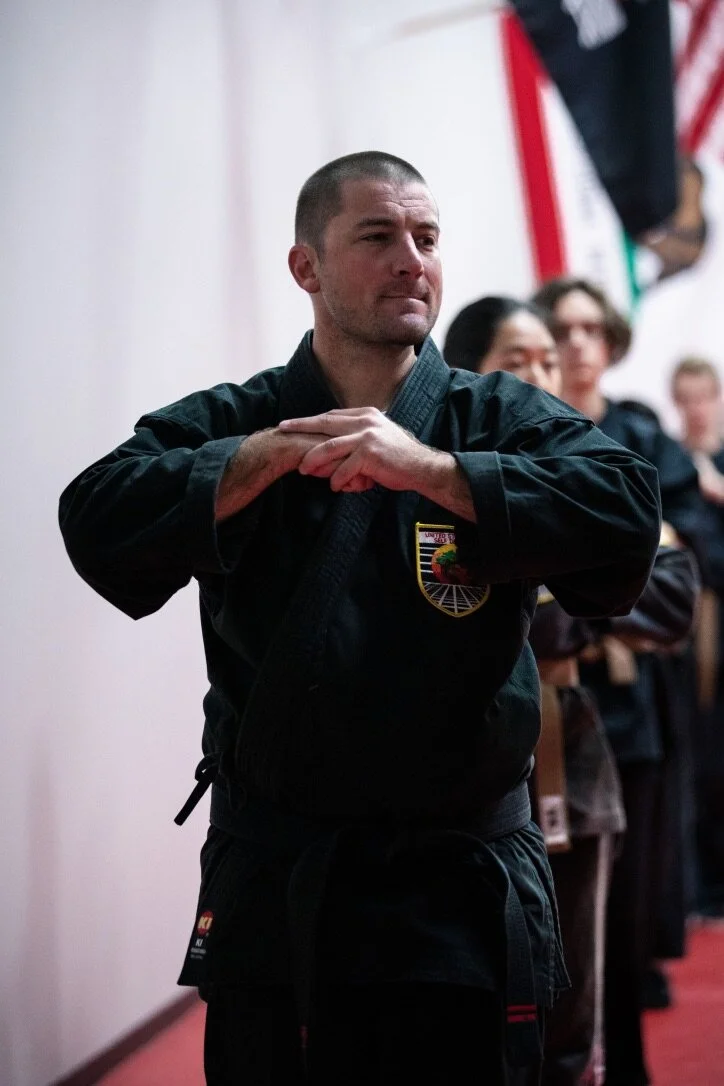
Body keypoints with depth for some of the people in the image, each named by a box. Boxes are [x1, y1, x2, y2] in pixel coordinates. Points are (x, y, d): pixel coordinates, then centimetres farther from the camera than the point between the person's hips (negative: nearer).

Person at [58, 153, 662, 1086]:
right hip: (271, 883, 1)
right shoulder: (227, 425, 5)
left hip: (463, 894, 0)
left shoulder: (505, 419, 3)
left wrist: (429, 468, -23)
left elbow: (627, 512, -16)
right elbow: (98, 522, -12)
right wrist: (277, 453, -18)